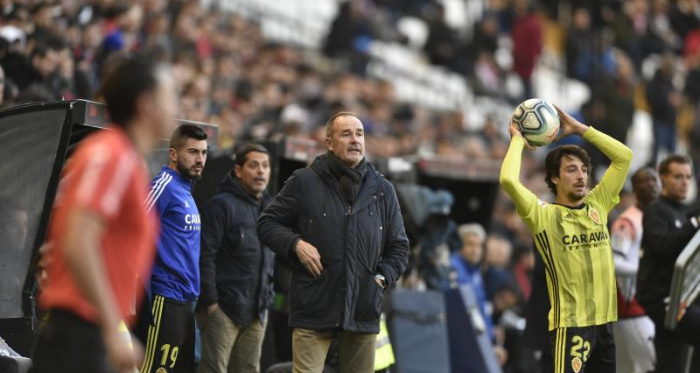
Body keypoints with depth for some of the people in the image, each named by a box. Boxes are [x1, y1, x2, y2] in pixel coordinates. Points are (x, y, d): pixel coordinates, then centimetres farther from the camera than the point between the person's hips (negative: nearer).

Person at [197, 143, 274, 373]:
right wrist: (211, 301, -16)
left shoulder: (269, 208, 16)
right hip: (224, 308, -7)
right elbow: (205, 256, -13)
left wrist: (268, 294, 14)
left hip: (257, 311, 7)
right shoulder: (222, 205, -8)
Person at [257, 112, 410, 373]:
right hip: (314, 309, -3)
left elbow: (398, 247, 18)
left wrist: (383, 277, 2)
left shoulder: (382, 190, 11)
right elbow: (267, 223, 7)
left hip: (363, 311, 4)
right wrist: (295, 243, -11)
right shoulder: (304, 182, 0)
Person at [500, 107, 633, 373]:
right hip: (570, 324, -6)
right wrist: (518, 141, -5)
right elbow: (508, 180, -22)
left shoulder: (597, 205, 9)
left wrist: (580, 129, 8)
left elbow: (624, 156, 12)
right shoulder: (544, 215, -6)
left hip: (605, 320, 6)